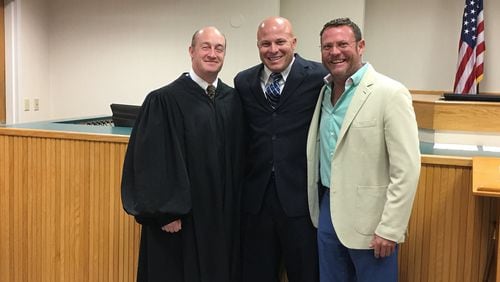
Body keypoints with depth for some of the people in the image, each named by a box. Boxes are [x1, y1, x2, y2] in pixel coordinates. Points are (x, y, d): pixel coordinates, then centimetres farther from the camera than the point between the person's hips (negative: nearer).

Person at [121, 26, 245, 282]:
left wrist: (235, 207, 7)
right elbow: (152, 161, -12)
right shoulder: (163, 101, -9)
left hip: (224, 215, 5)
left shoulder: (234, 100, 5)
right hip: (179, 218, -4)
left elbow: (240, 157, 9)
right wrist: (165, 212, -13)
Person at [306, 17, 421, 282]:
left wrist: (390, 229, -18)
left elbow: (406, 169, -17)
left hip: (368, 218, -6)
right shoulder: (324, 91, 6)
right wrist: (321, 207, 11)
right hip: (328, 209, 6)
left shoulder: (390, 93, -14)